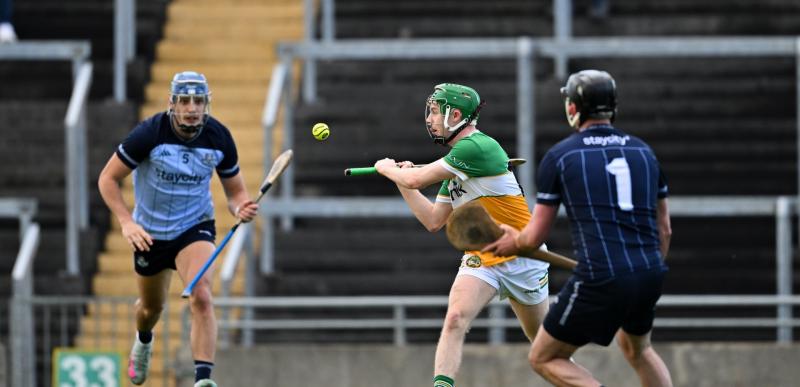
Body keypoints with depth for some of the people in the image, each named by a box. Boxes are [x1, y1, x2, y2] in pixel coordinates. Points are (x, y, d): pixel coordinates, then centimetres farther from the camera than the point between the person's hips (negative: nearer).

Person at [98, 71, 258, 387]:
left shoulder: (219, 138, -13)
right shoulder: (150, 133, -21)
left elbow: (235, 190, 1)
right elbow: (108, 178, -12)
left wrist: (240, 208, -23)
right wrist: (126, 222, -23)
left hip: (195, 227, 0)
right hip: (149, 232, 0)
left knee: (201, 296, -28)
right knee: (152, 307, 20)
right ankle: (143, 341, 58)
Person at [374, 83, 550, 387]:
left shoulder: (477, 147, -21)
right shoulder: (456, 163, 9)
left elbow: (417, 179, -22)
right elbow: (433, 221, 13)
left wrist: (387, 168, -1)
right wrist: (401, 179, 8)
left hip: (521, 257, -6)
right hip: (479, 258, 6)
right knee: (455, 319, -19)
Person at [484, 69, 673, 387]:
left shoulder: (559, 156, 1)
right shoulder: (644, 151, 14)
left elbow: (535, 237, 4)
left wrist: (513, 241, 26)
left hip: (600, 280, -6)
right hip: (650, 274, 6)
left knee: (544, 359, 10)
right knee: (636, 347, 33)